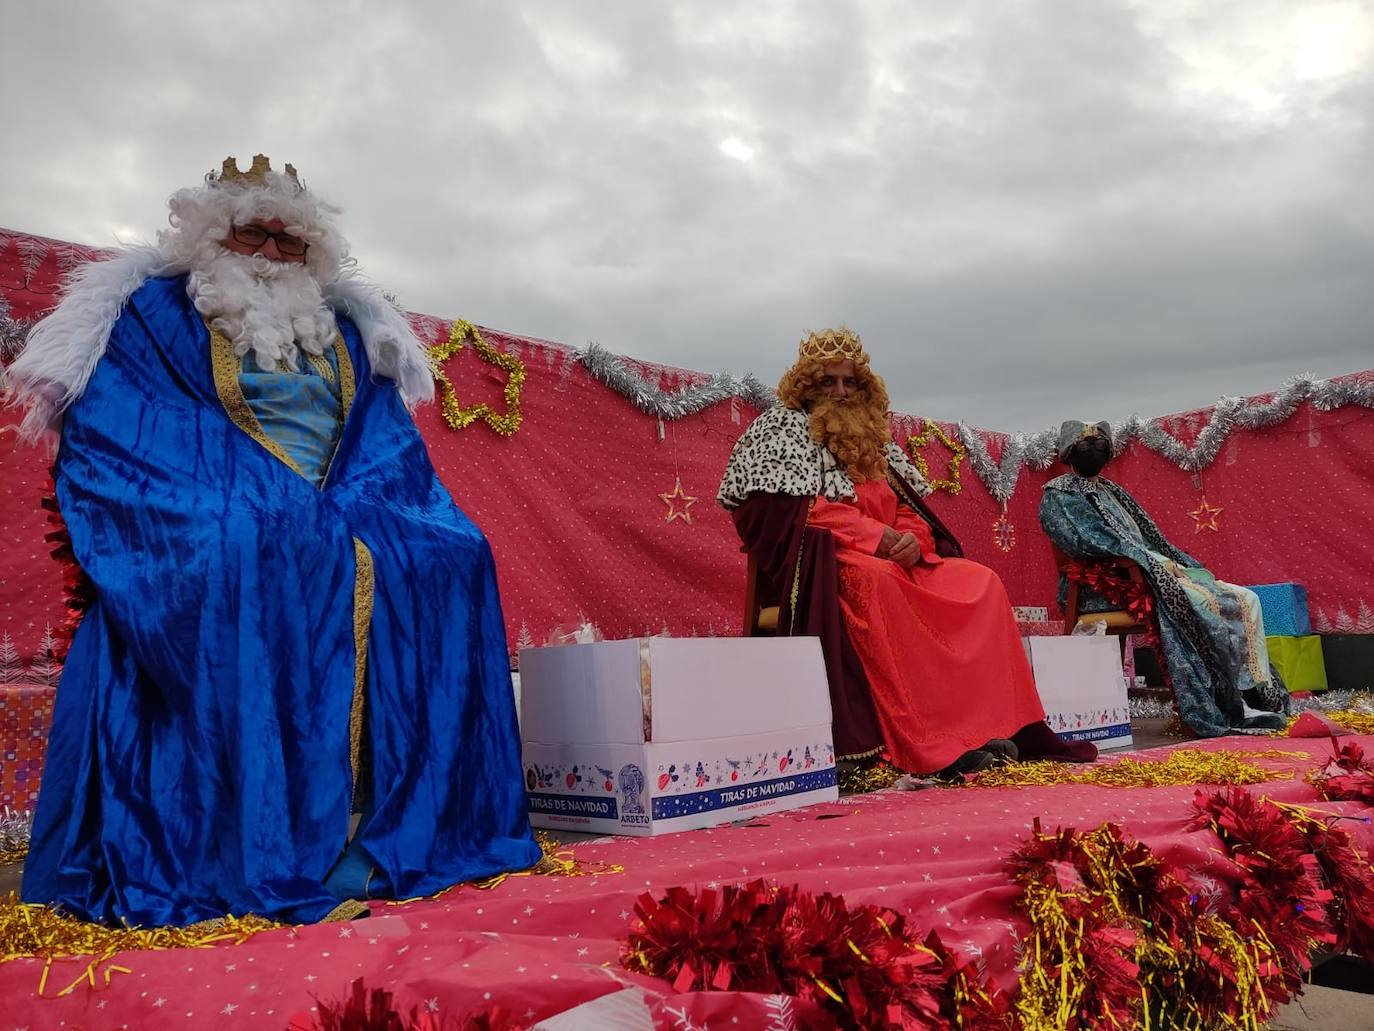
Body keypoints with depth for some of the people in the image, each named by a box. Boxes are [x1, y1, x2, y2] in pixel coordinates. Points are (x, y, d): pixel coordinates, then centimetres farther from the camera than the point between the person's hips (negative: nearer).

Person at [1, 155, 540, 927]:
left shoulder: (347, 332, 18)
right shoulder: (152, 315, 6)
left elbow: (387, 447, 11)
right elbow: (110, 439, -6)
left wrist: (344, 512, -10)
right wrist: (264, 511, -18)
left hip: (346, 527, 4)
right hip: (209, 536, -4)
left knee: (450, 556, -20)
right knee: (258, 570, -36)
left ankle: (416, 829, -20)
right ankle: (275, 860, -29)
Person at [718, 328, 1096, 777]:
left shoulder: (874, 440, 24)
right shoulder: (783, 427, 8)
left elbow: (912, 509, 17)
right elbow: (794, 511, -7)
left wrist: (913, 539, -10)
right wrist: (874, 535, -16)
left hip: (892, 560, 7)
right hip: (818, 561, -7)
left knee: (981, 583, -11)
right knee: (876, 581, -38)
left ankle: (994, 722, -18)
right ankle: (929, 746, -41)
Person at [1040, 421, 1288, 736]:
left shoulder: (1111, 491, 26)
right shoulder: (1058, 495, 0)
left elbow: (1148, 539, 23)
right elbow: (1083, 542, -16)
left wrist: (1171, 563, 3)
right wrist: (1157, 562, -18)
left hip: (1152, 571, 9)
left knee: (1245, 599, -4)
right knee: (1200, 603, -29)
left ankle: (1257, 696, -11)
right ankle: (1225, 710, -25)